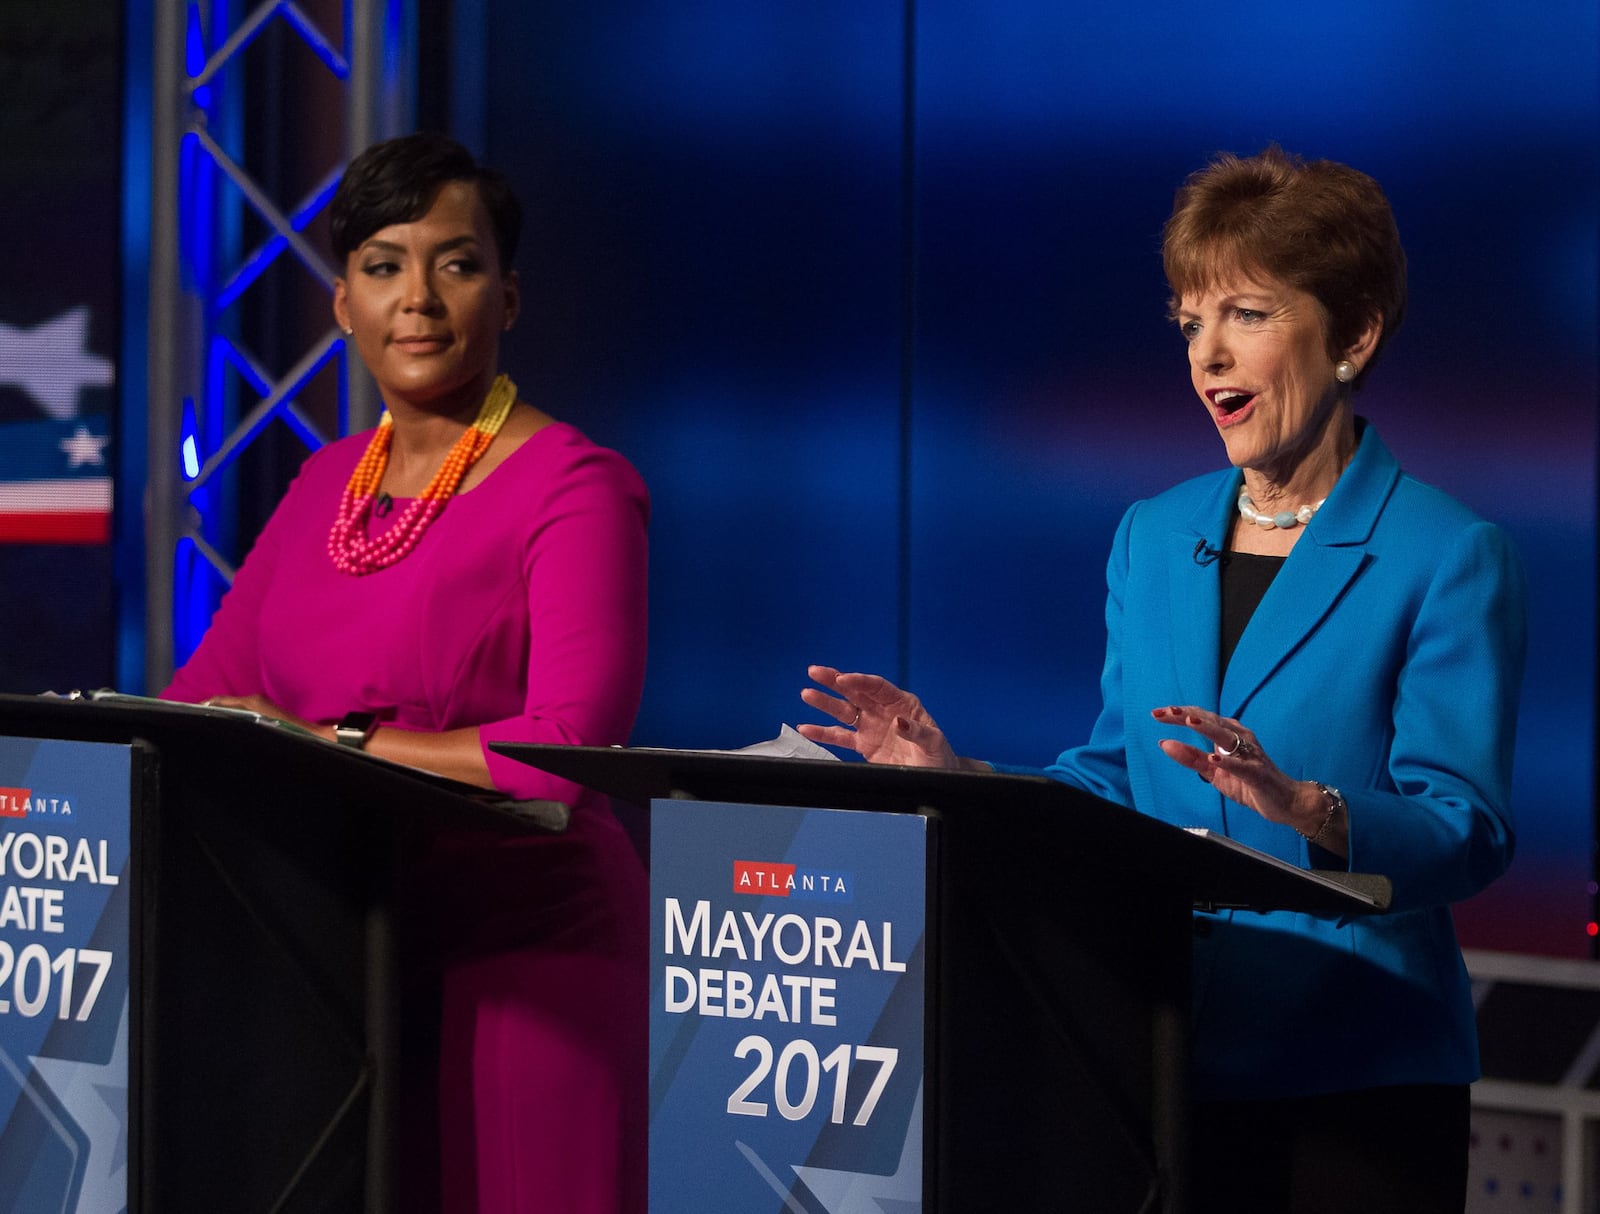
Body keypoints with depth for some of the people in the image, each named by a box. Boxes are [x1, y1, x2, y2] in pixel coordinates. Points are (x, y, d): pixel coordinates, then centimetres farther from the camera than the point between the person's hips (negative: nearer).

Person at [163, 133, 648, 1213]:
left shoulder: (577, 488, -9)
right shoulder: (327, 484, 15)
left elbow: (569, 750, -21)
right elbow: (209, 689, 13)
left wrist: (327, 743, -19)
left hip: (518, 952, -6)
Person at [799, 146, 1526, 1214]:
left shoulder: (1452, 559, -6)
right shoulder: (1155, 537, 13)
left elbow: (1468, 835, -13)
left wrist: (1301, 806, -31)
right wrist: (952, 771, 1)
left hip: (1358, 1085, -5)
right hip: (1170, 1065, 5)